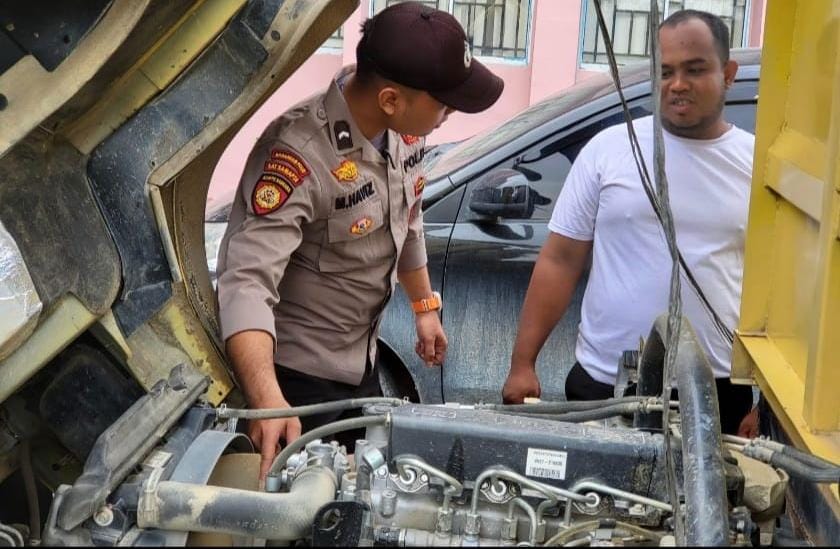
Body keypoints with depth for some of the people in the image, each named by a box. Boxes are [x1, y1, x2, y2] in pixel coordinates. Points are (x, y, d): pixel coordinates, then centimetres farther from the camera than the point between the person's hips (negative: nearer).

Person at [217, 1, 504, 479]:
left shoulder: (405, 129, -9)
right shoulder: (301, 157, -34)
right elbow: (247, 282, -40)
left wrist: (426, 307, 17)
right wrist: (268, 400, -53)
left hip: (361, 359, 8)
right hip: (300, 374, -7)